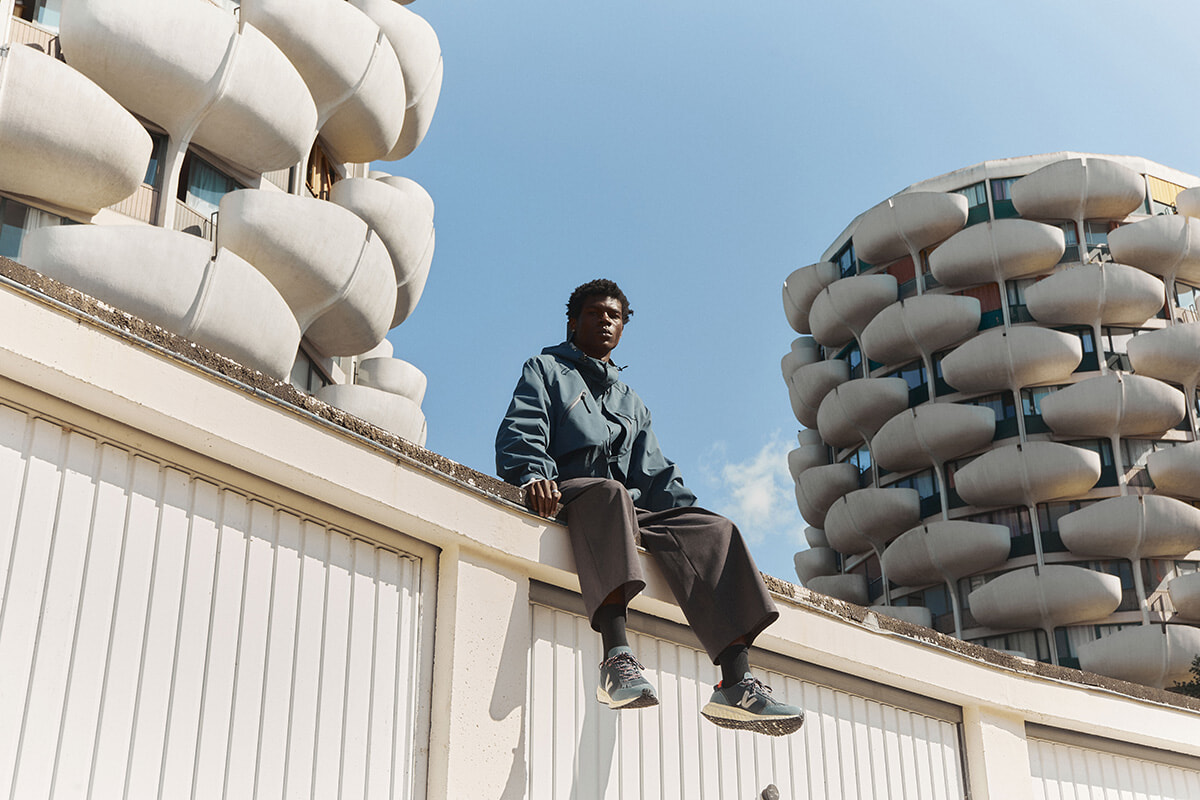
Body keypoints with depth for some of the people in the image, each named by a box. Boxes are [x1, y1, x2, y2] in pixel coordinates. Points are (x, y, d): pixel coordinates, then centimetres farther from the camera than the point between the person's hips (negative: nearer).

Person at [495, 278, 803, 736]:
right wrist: (533, 475, -22)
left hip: (634, 511, 5)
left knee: (715, 530, -20)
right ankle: (617, 658, -57)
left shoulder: (631, 403, 36)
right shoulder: (546, 370, 21)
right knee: (609, 493, -40)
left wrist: (694, 518, 5)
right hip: (565, 495, -5)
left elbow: (656, 477, 25)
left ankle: (736, 682, -35)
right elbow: (520, 434, 1)